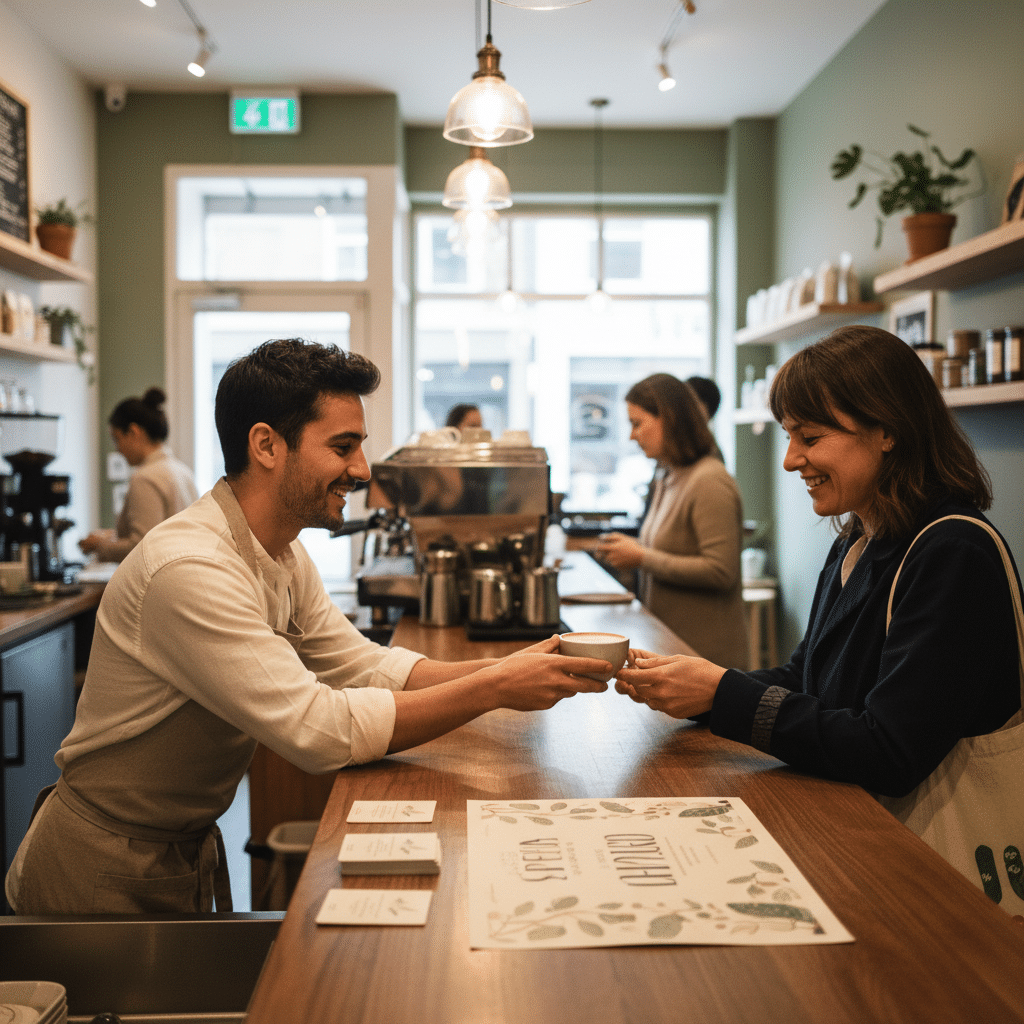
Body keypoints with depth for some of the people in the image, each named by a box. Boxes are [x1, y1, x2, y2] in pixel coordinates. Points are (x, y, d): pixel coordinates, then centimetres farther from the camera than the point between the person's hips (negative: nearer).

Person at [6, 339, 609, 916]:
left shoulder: (285, 556, 1)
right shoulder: (190, 569, -30)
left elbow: (362, 664, 2)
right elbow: (320, 730, -32)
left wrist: (499, 669, -13)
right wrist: (495, 690, -28)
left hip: (189, 849, 8)